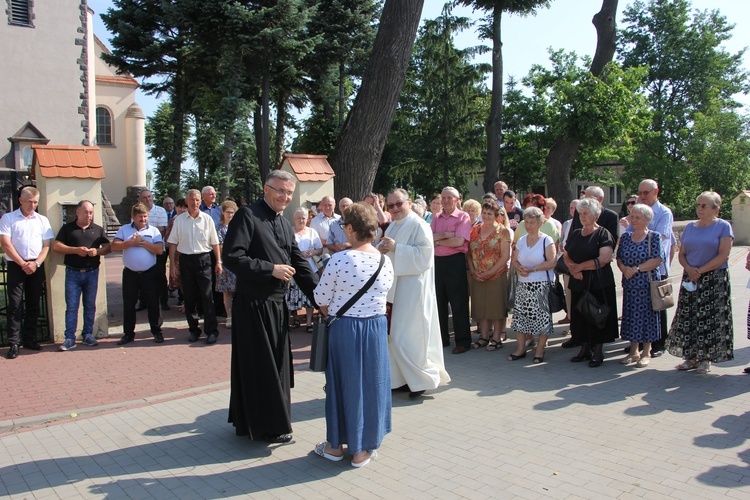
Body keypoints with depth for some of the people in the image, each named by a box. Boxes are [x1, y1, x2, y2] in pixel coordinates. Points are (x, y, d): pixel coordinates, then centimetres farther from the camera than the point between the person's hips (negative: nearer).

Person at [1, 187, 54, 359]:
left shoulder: (42, 220, 11)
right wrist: (23, 264, -11)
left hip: (36, 266, 3)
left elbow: (46, 245, 6)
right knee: (15, 305, -4)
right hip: (16, 265, -3)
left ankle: (30, 339, 16)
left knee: (33, 304, 8)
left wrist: (36, 263, -9)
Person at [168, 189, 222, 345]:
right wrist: (173, 264, 1)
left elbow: (215, 242, 4)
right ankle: (193, 330, 20)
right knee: (189, 298, 8)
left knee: (207, 296, -4)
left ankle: (212, 331, 3)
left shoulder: (207, 219, 0)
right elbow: (173, 243, 5)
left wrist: (218, 262, 1)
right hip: (185, 260, 2)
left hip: (203, 259, -2)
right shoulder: (179, 220, 3)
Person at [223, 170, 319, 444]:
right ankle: (267, 426, 17)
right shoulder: (247, 215, -11)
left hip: (276, 304, 8)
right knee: (259, 365, 3)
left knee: (277, 363, 16)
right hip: (253, 305, -8)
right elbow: (232, 257, -19)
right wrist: (271, 269, -17)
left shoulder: (285, 223, 14)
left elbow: (300, 263, 12)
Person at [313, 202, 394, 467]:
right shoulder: (385, 261, -4)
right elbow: (385, 294, 3)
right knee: (371, 383, 12)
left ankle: (336, 445, 28)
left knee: (343, 382, 12)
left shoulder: (339, 259, -16)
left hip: (344, 329, -2)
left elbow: (322, 299, -7)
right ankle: (362, 450, 24)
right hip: (377, 327, 3)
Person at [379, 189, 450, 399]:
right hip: (395, 285, 9)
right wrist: (381, 249, -1)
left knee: (408, 336, -6)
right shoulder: (393, 226, 16)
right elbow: (385, 252, 22)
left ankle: (423, 379, 9)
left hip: (412, 288, -9)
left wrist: (396, 247, -22)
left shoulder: (419, 225, -11)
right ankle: (402, 378, 22)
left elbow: (424, 254, -20)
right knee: (395, 336, 11)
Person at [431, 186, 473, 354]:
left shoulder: (463, 217, -5)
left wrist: (437, 240, -8)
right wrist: (446, 235, -17)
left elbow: (459, 241, -17)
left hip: (455, 261, -6)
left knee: (458, 304, 0)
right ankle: (442, 338, 26)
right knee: (439, 302, 13)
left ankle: (463, 341, 9)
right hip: (437, 261, 6)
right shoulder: (436, 217, 11)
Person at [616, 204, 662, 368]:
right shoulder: (625, 237, 10)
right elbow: (619, 258, 8)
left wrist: (636, 269, -17)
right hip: (629, 284, 5)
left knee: (646, 315, 1)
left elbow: (657, 260, -13)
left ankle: (646, 353, 12)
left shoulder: (654, 237, -4)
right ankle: (633, 351, 18)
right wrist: (624, 268, -12)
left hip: (648, 284, -4)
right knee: (630, 315, 7)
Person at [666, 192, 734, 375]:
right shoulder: (690, 227, 12)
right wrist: (689, 269, -9)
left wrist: (700, 270, -15)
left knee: (710, 319, -3)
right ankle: (691, 357, 14)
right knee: (687, 318, 4)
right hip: (690, 280, 5)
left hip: (714, 280, -5)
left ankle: (706, 358, 8)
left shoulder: (723, 226, -3)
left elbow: (723, 255, -11)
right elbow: (681, 254, 11)